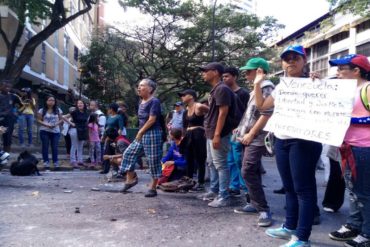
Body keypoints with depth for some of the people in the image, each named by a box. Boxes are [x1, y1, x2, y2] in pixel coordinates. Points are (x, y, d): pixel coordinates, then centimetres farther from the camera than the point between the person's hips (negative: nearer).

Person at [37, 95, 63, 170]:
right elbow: (39, 120, -1)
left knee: (55, 147, 1)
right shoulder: (42, 110, 1)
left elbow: (61, 119, 6)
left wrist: (56, 124, -13)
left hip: (55, 131, 1)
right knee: (45, 147, 3)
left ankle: (55, 162, 9)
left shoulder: (58, 110, 5)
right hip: (44, 131, -1)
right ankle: (46, 162, 10)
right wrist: (46, 125, -16)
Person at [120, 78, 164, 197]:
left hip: (152, 134, -9)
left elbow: (152, 120, -18)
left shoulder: (154, 101, -13)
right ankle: (131, 179, 20)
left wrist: (140, 132, -11)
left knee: (153, 161, -2)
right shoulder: (141, 102, 14)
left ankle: (153, 188, 8)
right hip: (142, 134, 9)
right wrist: (140, 133, 9)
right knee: (129, 153, 6)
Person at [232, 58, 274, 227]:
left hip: (256, 138, -10)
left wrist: (251, 134, -18)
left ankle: (264, 210, -9)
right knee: (253, 172, 12)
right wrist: (242, 130, 17)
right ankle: (255, 204, 21)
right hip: (250, 137, 10)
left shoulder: (266, 87, -11)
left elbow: (267, 114, -19)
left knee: (248, 172, -15)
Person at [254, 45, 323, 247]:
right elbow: (261, 106, 22)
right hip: (281, 141, 7)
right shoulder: (280, 87, 16)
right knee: (289, 187, 15)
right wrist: (258, 84, 14)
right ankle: (290, 227, 28)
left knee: (303, 188, -3)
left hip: (303, 141, -7)